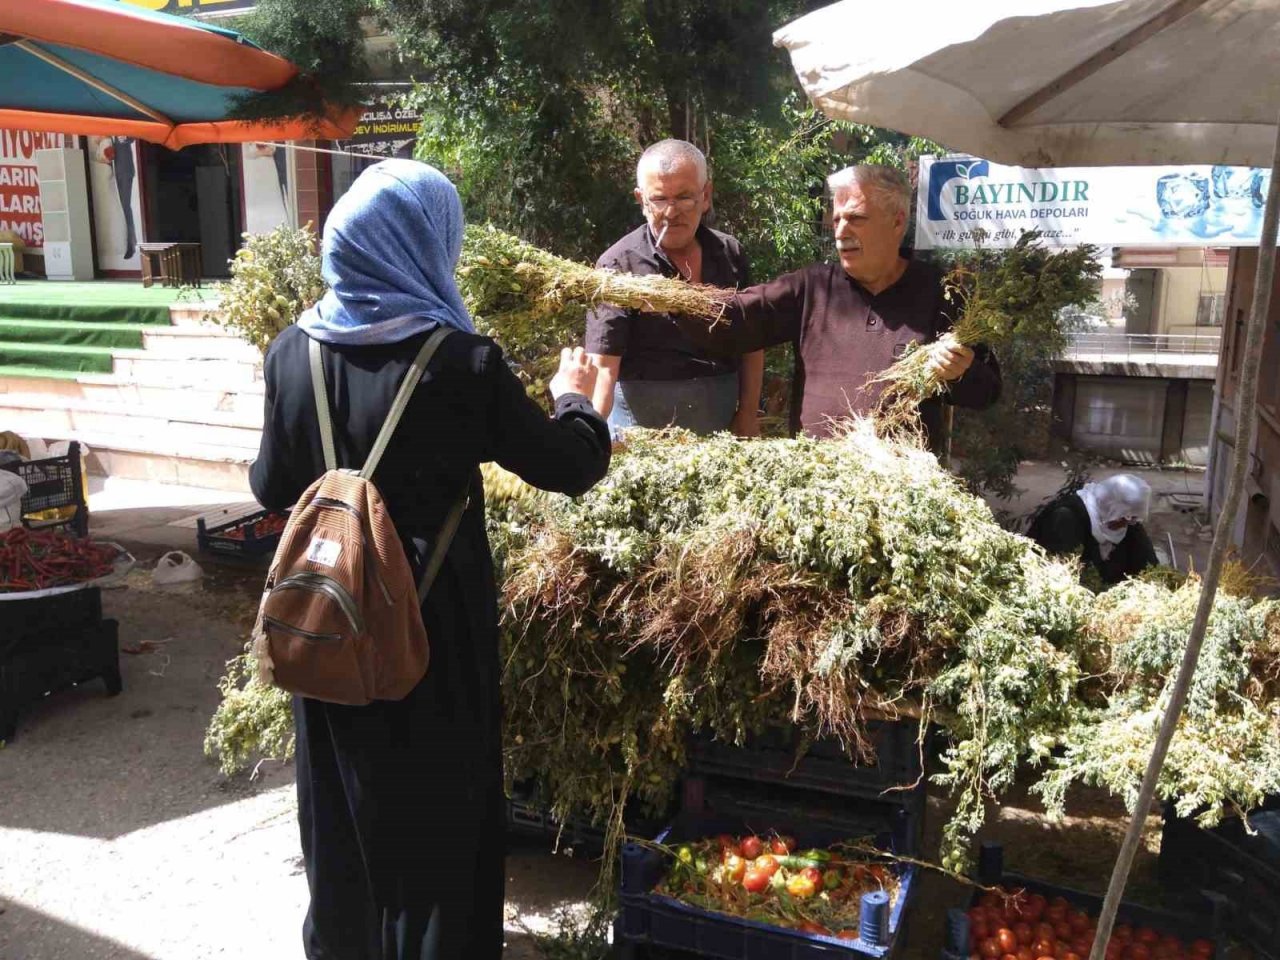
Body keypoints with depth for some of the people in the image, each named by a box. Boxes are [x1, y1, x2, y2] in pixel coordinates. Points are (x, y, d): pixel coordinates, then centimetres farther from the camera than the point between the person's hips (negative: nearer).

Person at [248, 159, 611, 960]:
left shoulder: (294, 351, -5)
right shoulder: (461, 361, -18)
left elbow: (271, 487, 5)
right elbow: (574, 467, -9)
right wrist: (574, 398, 10)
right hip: (433, 614, -4)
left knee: (345, 795, 23)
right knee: (440, 798, 15)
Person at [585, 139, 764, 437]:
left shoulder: (730, 254, 3)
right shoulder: (620, 265, -12)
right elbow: (603, 365, -20)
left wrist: (748, 414, 5)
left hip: (721, 426, 5)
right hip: (642, 425, -4)